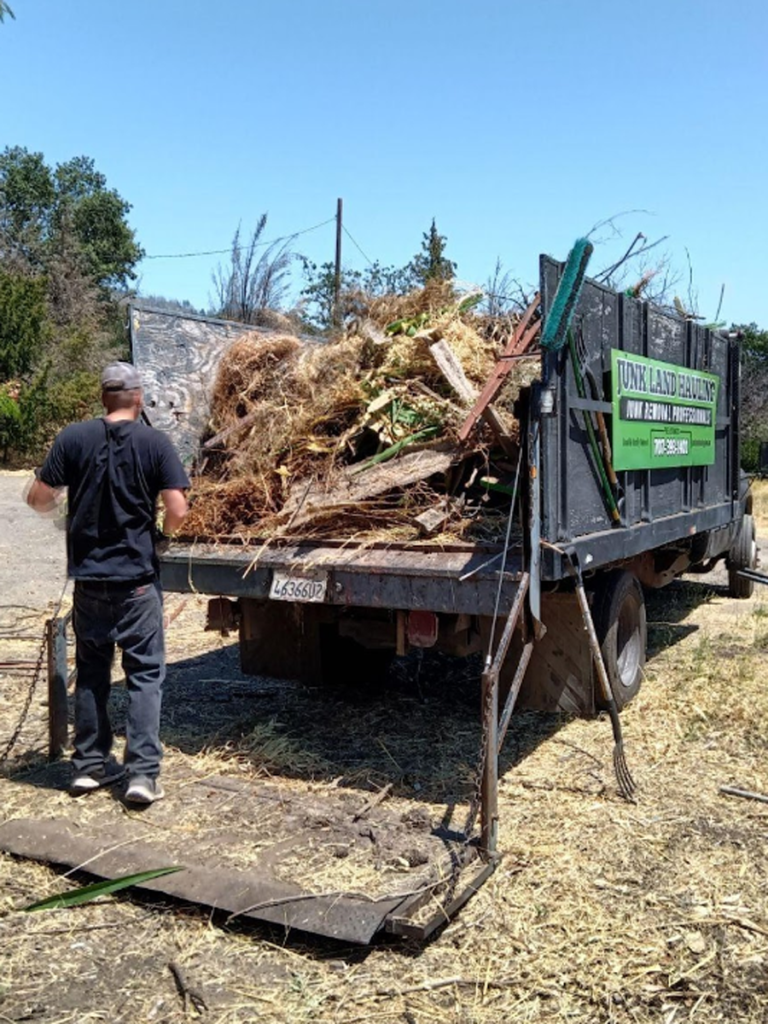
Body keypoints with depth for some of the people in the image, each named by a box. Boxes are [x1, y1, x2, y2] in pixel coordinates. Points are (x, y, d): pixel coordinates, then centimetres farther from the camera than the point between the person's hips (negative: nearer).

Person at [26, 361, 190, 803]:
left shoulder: (73, 437, -2)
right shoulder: (155, 441, -7)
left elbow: (39, 498, -1)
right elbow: (177, 510, -13)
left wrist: (62, 502, 21)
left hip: (88, 578, 3)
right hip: (137, 579, -3)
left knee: (91, 672, 16)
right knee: (146, 674, 6)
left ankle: (90, 765, 25)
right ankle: (143, 772, 2)